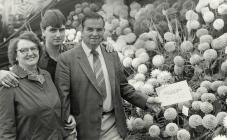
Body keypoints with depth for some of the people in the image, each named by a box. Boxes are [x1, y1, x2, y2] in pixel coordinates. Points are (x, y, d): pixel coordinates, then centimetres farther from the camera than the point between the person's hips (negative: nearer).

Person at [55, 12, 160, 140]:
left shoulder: (113, 56, 7)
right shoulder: (67, 59, -6)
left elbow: (123, 87, 13)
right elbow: (62, 95, -9)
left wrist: (146, 101, 1)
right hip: (85, 128, -3)